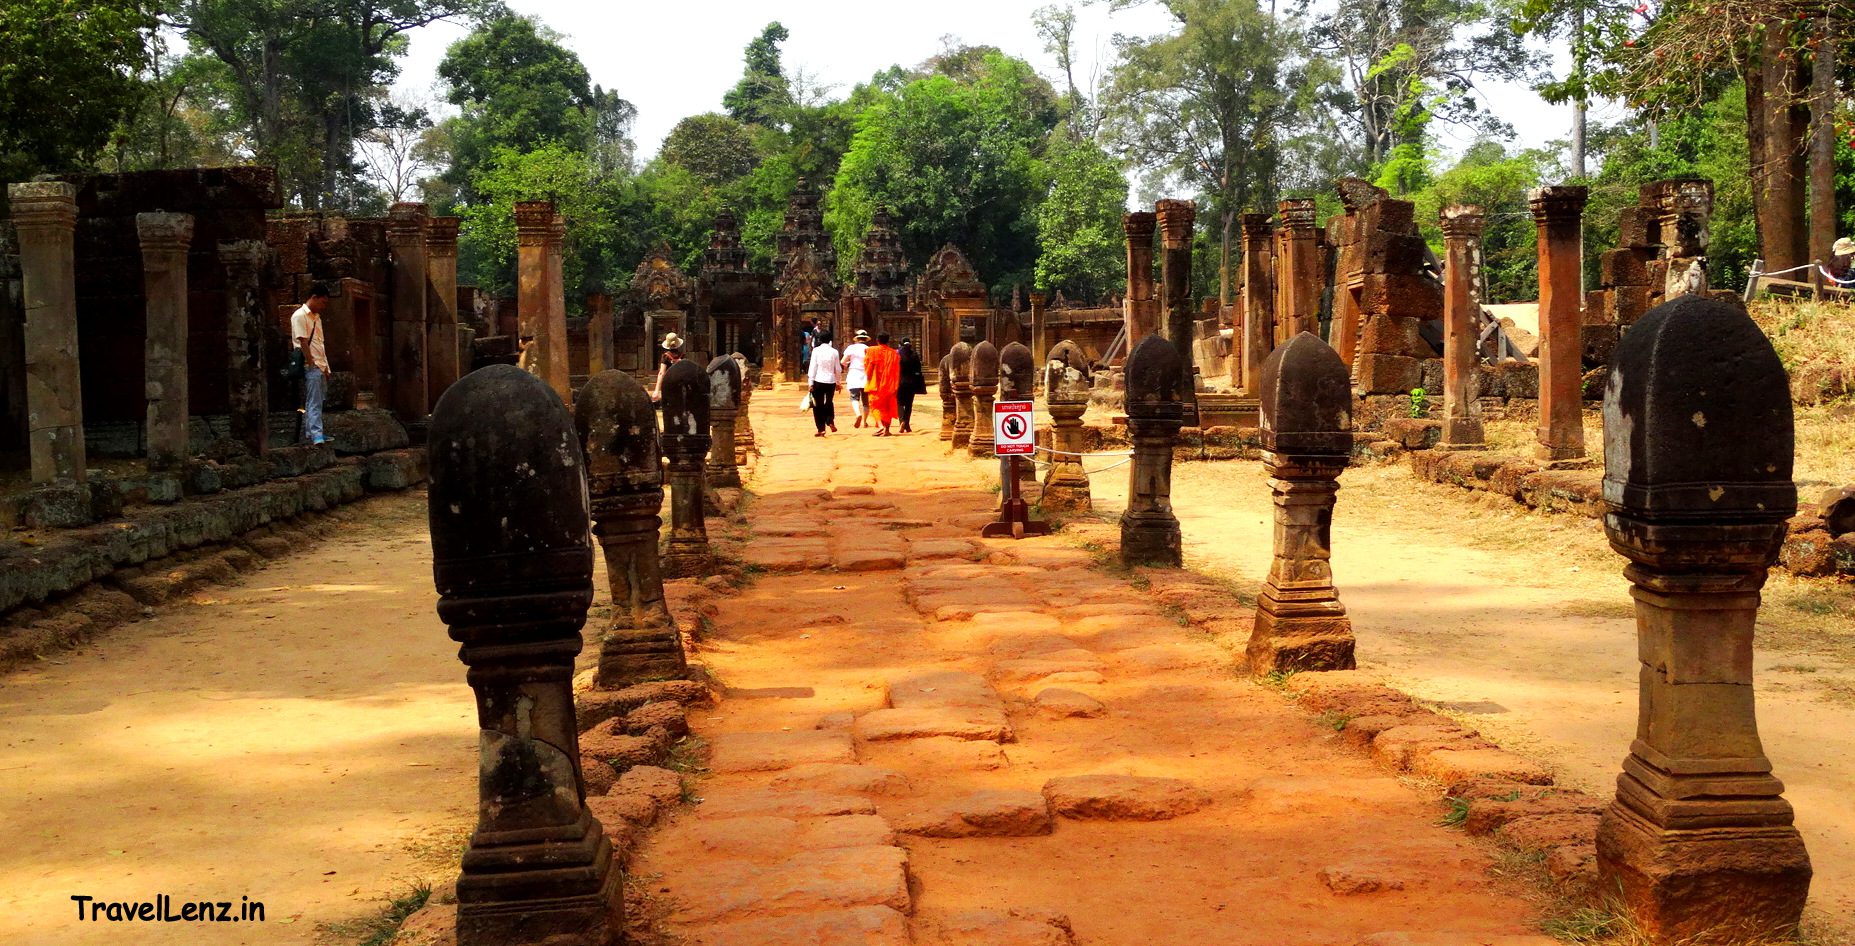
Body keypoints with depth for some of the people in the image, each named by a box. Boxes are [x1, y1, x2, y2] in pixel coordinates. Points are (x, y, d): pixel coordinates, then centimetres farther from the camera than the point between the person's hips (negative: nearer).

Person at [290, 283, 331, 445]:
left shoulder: (316, 317, 18)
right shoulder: (299, 316, -9)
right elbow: (303, 343, -14)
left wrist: (325, 367, 16)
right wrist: (312, 365, -16)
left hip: (321, 366, 9)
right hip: (311, 367, -9)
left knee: (314, 402, 11)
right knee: (314, 403, -12)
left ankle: (309, 433, 15)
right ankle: (316, 435, -16)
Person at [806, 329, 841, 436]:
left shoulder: (816, 350, -6)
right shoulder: (834, 352, 1)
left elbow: (812, 367, -7)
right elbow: (838, 369, 6)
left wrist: (811, 383, -3)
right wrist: (838, 382, 18)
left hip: (819, 381, -3)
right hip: (831, 381, 3)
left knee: (818, 405, 7)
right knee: (829, 403, 23)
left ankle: (821, 429, 4)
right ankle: (831, 422, 5)